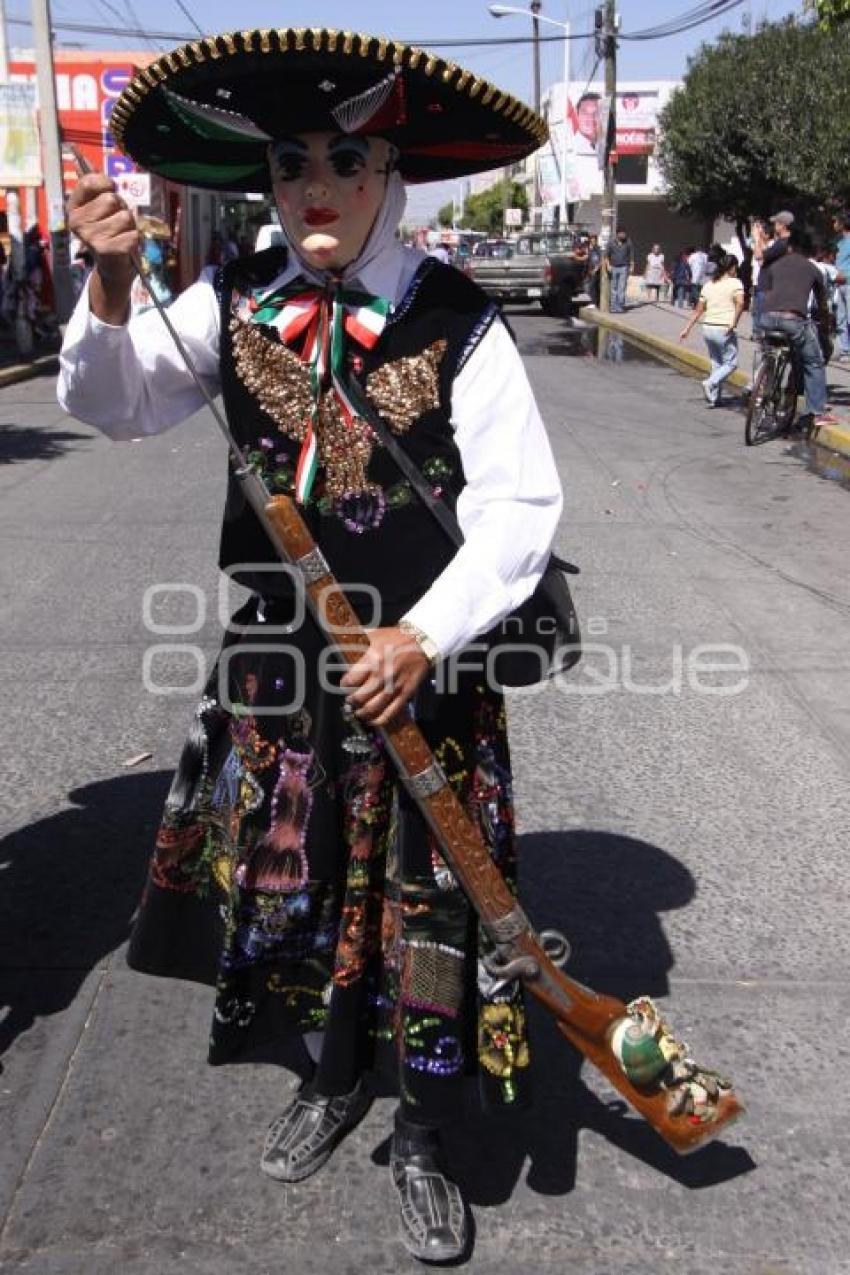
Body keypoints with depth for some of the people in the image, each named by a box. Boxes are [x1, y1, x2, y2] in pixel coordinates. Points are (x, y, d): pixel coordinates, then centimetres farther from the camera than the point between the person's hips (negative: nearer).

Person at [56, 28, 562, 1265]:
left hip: (421, 666, -3)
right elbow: (115, 405, 4)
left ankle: (426, 1138, 33)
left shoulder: (456, 321, -13)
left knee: (422, 893, 8)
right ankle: (335, 1076, 47)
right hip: (277, 658, 4)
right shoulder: (234, 302, -1)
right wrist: (110, 289, -13)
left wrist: (425, 635, -21)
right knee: (293, 872, 18)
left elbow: (522, 504, -13)